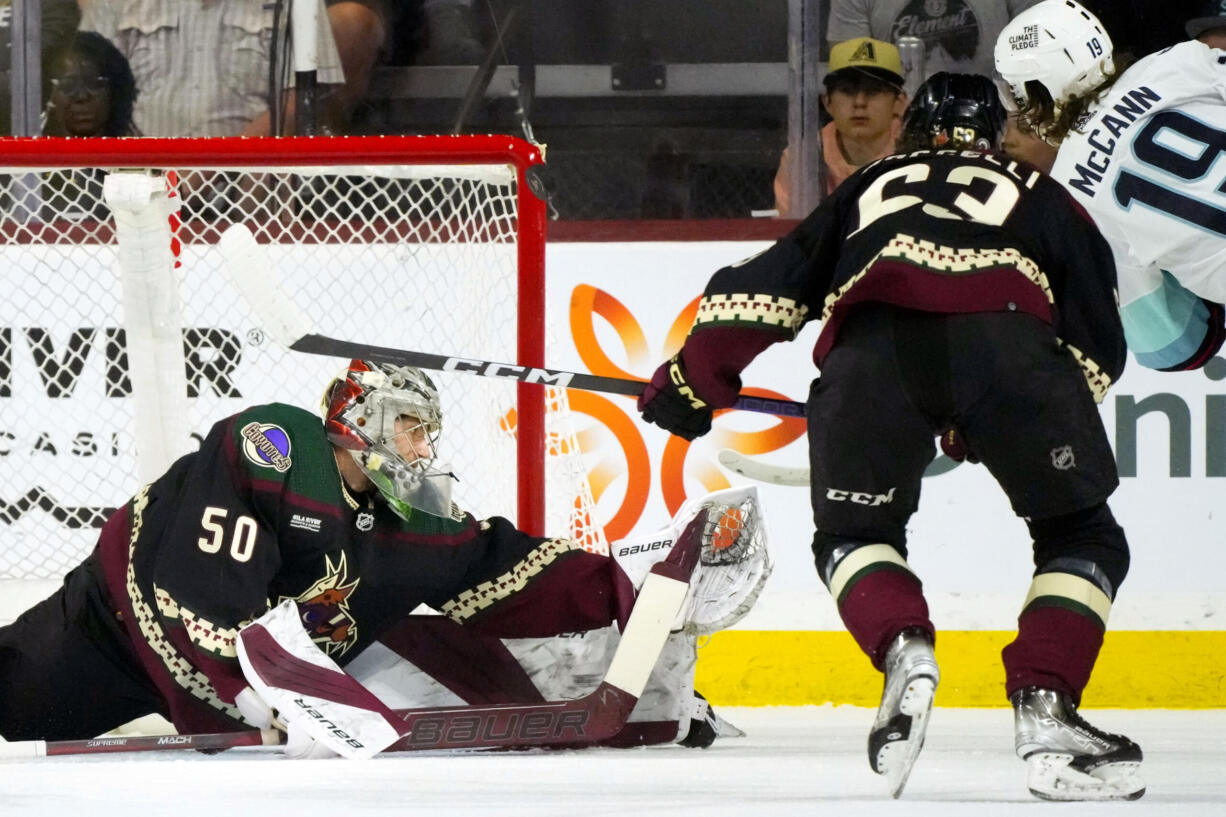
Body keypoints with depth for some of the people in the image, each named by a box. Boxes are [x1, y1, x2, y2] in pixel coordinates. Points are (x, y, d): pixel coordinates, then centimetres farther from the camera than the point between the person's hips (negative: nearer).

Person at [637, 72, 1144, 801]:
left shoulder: (870, 186, 40)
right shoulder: (1043, 198, 36)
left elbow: (761, 288, 33)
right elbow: (1099, 347, 26)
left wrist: (693, 379, 44)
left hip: (873, 340, 1)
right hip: (1008, 333, -1)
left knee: (855, 533, 22)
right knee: (1083, 538, 17)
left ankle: (904, 650, -7)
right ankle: (1046, 707, -2)